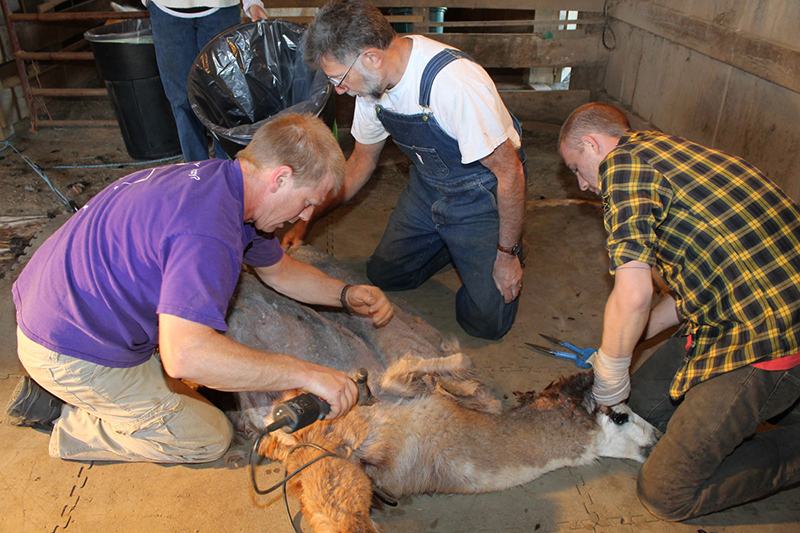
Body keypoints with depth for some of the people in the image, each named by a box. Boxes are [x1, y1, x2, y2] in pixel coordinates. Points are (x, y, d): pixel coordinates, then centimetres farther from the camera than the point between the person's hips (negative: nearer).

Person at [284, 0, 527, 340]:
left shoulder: (455, 83, -35)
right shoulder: (371, 81, -10)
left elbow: (509, 172, -25)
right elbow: (363, 159, 6)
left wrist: (507, 255, -16)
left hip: (480, 194, -6)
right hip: (426, 187, 7)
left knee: (486, 321, -7)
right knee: (382, 275, 10)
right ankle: (453, 245, 29)